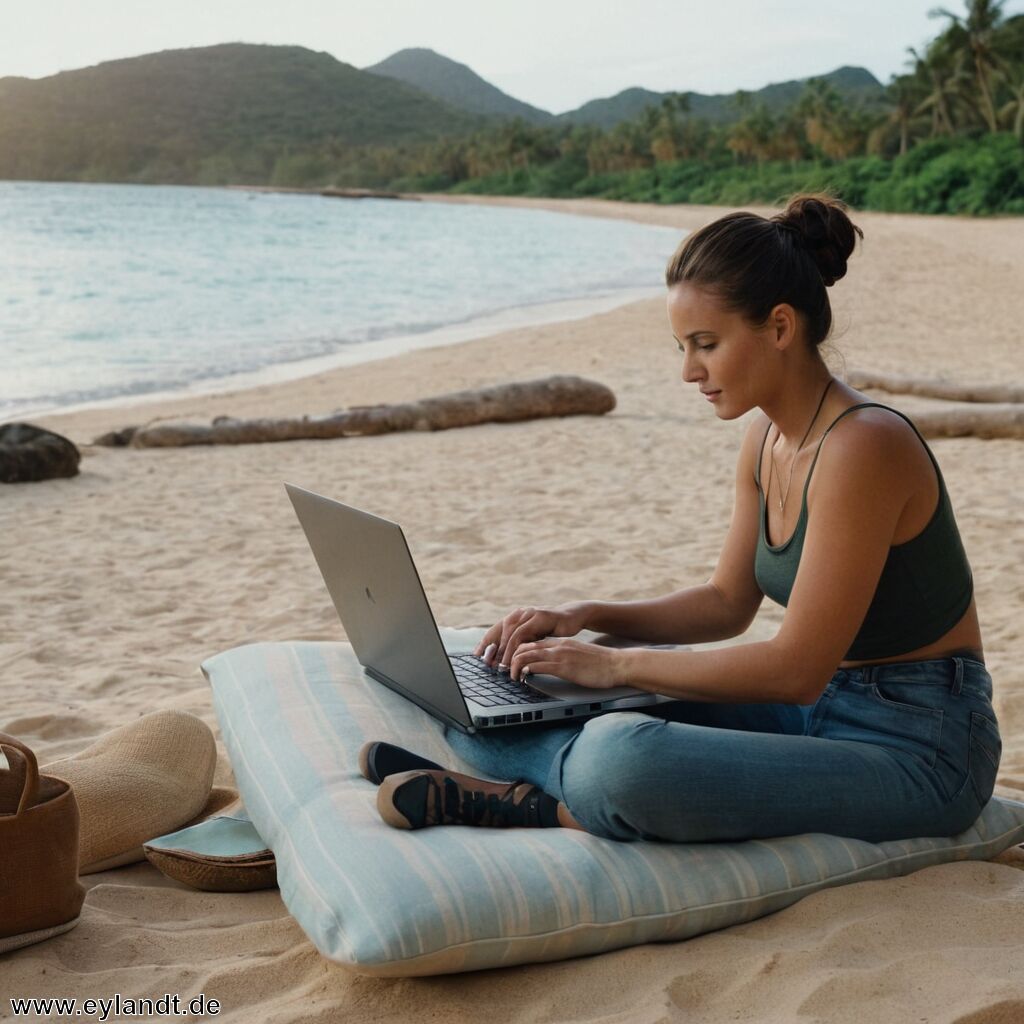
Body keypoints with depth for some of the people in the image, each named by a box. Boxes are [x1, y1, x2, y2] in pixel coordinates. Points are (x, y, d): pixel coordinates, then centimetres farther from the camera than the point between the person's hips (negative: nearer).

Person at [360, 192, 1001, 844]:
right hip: (817, 709, 9)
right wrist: (588, 617, 0)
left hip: (916, 748, -8)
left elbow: (796, 667, -25)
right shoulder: (767, 438, 5)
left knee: (622, 759, -35)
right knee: (500, 704, 3)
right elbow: (727, 603, 14)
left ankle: (538, 802, -9)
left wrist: (618, 664, -19)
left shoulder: (862, 447, -23)